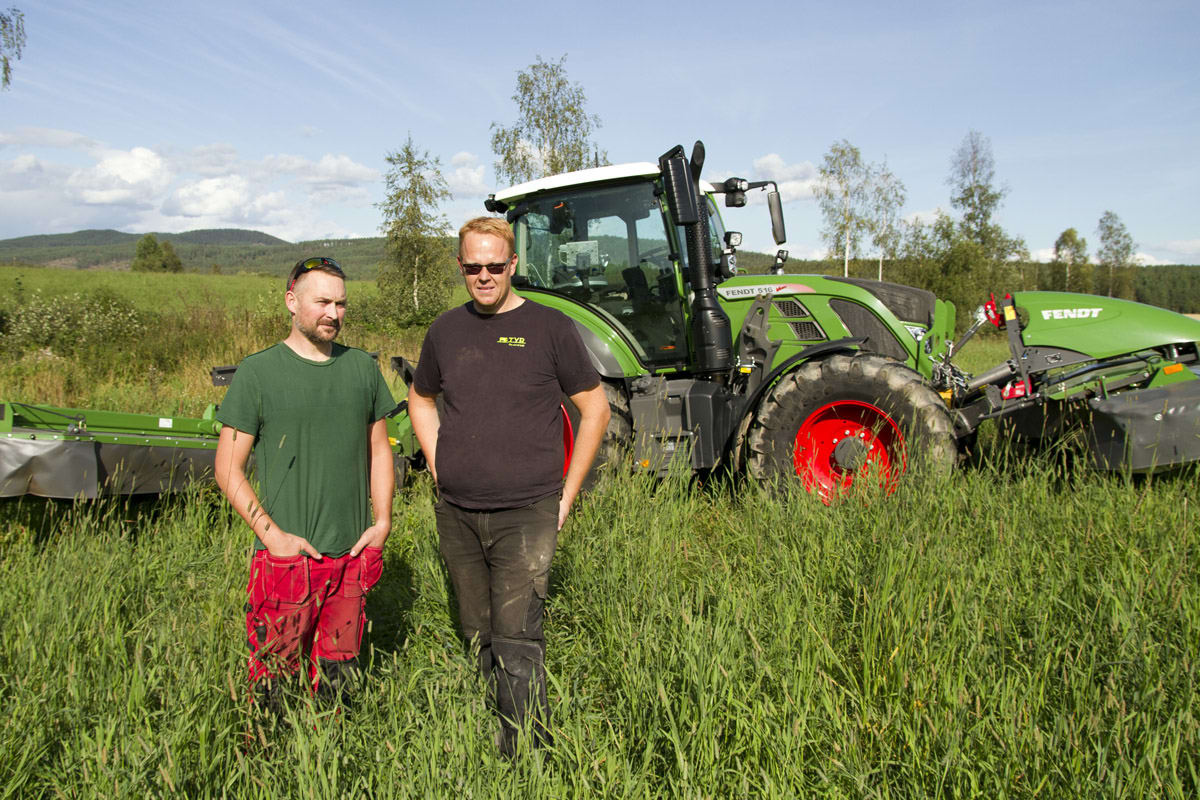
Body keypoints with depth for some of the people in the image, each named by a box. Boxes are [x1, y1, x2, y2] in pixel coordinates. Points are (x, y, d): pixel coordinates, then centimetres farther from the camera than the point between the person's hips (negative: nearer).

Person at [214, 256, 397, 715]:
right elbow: (229, 469, -3)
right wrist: (272, 533, -12)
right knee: (272, 678, 1)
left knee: (337, 675, 14)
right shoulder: (257, 372, -4)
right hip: (285, 555, -4)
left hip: (352, 556, 4)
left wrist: (381, 522, 5)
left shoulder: (362, 368, 9)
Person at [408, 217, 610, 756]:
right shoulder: (446, 330, 7)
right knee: (479, 636, 15)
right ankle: (493, 735, 32)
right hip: (456, 516, 5)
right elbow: (420, 399, 24)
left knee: (516, 642, -9)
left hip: (526, 514, -4)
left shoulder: (549, 327, -4)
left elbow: (595, 408, 1)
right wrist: (439, 469, 11)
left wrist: (567, 494, -2)